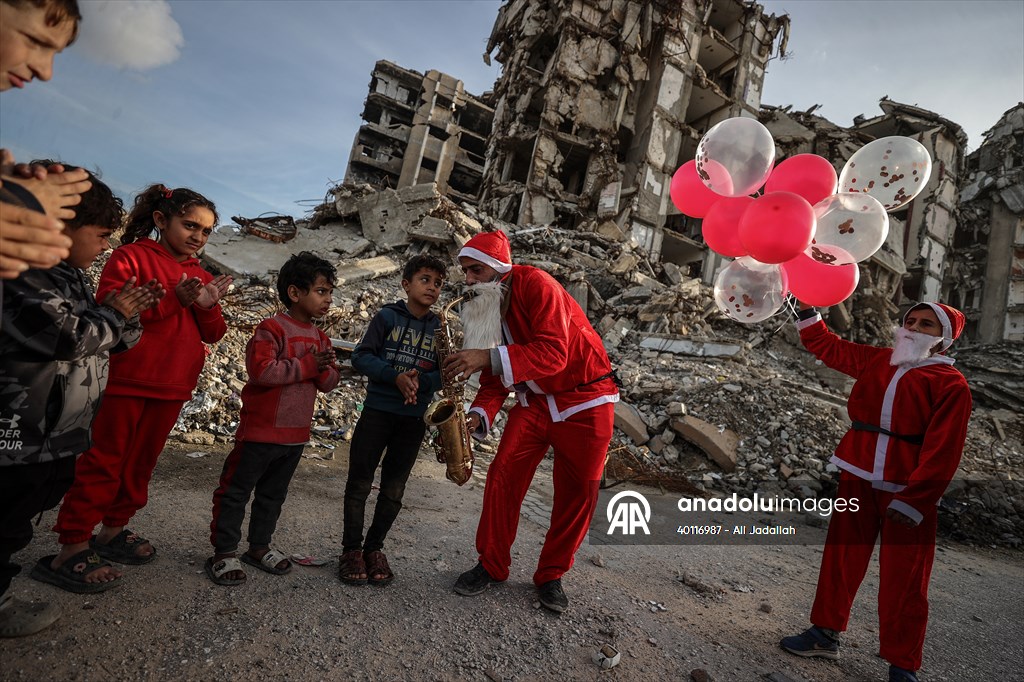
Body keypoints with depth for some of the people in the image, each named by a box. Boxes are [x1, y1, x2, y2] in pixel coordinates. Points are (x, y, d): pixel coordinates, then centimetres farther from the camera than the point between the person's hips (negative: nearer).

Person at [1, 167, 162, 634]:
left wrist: (127, 314, -4)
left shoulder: (74, 278, 12)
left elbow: (110, 343, 15)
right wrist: (114, 314, -11)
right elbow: (67, 337, -26)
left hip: (64, 433, 9)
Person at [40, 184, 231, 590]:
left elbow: (213, 335, 9)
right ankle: (72, 548, 8)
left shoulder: (201, 276, 13)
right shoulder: (131, 257, -3)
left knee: (141, 463, 14)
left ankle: (112, 532, 27)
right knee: (104, 462, -1)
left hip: (172, 387, 6)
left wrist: (207, 306, -11)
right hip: (129, 380, -6)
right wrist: (173, 299, -22)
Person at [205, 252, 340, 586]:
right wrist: (308, 365, -24)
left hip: (296, 434, 7)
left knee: (273, 494, 20)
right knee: (236, 491, 7)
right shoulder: (272, 328, -15)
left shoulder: (321, 338, 8)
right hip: (260, 430, -7)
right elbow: (261, 370, -29)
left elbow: (330, 382, 7)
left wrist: (324, 368, -16)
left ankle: (259, 546, 35)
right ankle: (224, 552, 21)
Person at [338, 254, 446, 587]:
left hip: (415, 417, 3)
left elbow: (443, 373, 2)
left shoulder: (439, 328, 4)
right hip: (377, 410, -2)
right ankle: (351, 548, 23)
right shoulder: (387, 316, -4)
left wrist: (420, 381, -19)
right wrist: (396, 376, -22)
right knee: (359, 482, 6)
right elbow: (361, 356, -9)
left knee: (394, 490, 11)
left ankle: (374, 547, 28)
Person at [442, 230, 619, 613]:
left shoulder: (535, 284, -21)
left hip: (584, 400, -5)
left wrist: (490, 358, -41)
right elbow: (495, 377, 2)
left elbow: (554, 353, -34)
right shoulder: (484, 308, 1)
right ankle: (492, 565, 13)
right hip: (533, 399, 6)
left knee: (577, 493, 2)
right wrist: (479, 415, -16)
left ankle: (551, 575, 20)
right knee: (503, 475, -5)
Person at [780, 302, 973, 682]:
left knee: (903, 581, 4)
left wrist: (913, 501, -17)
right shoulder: (875, 361, 10)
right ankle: (826, 633, 28)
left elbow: (942, 450, -13)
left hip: (907, 492, -4)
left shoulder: (949, 383, -6)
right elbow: (827, 347, 22)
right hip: (858, 480, 5)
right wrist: (807, 311, 15)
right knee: (841, 558, 12)